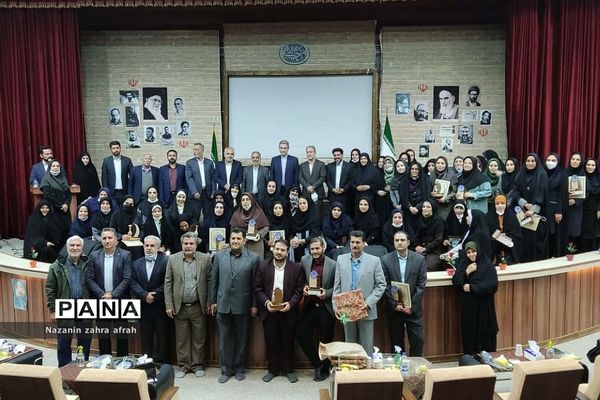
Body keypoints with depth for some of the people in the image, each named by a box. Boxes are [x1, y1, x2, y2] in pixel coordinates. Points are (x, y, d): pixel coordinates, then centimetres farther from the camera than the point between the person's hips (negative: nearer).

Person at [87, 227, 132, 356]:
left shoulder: (125, 255, -3)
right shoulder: (94, 255, 4)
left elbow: (127, 279, -7)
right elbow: (90, 279, 1)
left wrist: (113, 295, -14)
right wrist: (102, 295, -10)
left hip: (120, 301, -2)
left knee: (122, 336, 5)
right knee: (103, 336, 10)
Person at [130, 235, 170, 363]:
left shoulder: (165, 261, -4)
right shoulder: (137, 263, 10)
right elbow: (133, 283, 3)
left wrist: (155, 296, -14)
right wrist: (144, 295, -11)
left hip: (160, 306, -3)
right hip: (143, 306, 4)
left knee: (161, 337, 3)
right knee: (145, 338, 10)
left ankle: (161, 362, 12)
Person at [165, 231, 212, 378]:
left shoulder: (205, 259, -2)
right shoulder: (173, 259, 0)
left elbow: (210, 281, 1)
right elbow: (168, 283, 2)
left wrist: (209, 302, -2)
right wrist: (169, 305, -1)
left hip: (198, 306, -1)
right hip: (180, 307, 1)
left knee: (199, 338, 7)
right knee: (181, 339, 9)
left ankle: (198, 365, 22)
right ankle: (183, 365, 24)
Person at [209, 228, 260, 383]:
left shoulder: (253, 258, -4)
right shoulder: (219, 256, 3)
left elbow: (255, 284, -3)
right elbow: (213, 280, 7)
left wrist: (254, 305, -3)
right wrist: (212, 301, 5)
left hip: (242, 305, -1)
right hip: (223, 304, 2)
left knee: (241, 339, 11)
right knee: (224, 339, 9)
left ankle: (239, 369, 27)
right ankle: (226, 370, 23)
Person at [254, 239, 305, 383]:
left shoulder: (296, 268, -2)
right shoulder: (263, 266, 0)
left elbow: (299, 290, -3)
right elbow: (258, 289, 0)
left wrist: (291, 303, -17)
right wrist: (266, 302, -14)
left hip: (288, 311, -1)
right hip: (269, 311, 1)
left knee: (288, 342, 9)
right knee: (271, 342, 10)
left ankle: (288, 370, 26)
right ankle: (272, 369, 26)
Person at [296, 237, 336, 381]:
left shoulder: (333, 265, -10)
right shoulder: (304, 261, 0)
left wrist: (327, 293, -19)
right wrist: (304, 288, -7)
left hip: (326, 308, -3)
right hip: (311, 306, 4)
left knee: (325, 340, 8)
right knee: (300, 333, -3)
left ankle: (324, 370, 30)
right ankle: (317, 363, 17)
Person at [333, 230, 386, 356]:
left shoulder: (374, 261, -2)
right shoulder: (341, 260, 5)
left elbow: (381, 285, -2)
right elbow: (337, 285, 7)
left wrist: (369, 303, -12)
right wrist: (336, 306, -2)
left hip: (366, 311, -2)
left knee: (367, 347, 4)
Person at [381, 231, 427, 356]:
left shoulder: (419, 259, -1)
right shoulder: (386, 260, -2)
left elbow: (421, 285, -3)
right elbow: (385, 286, -3)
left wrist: (412, 306, -9)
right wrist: (395, 305, -10)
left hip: (413, 308, 0)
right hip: (393, 309, 0)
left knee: (418, 340, 2)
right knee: (396, 342, 8)